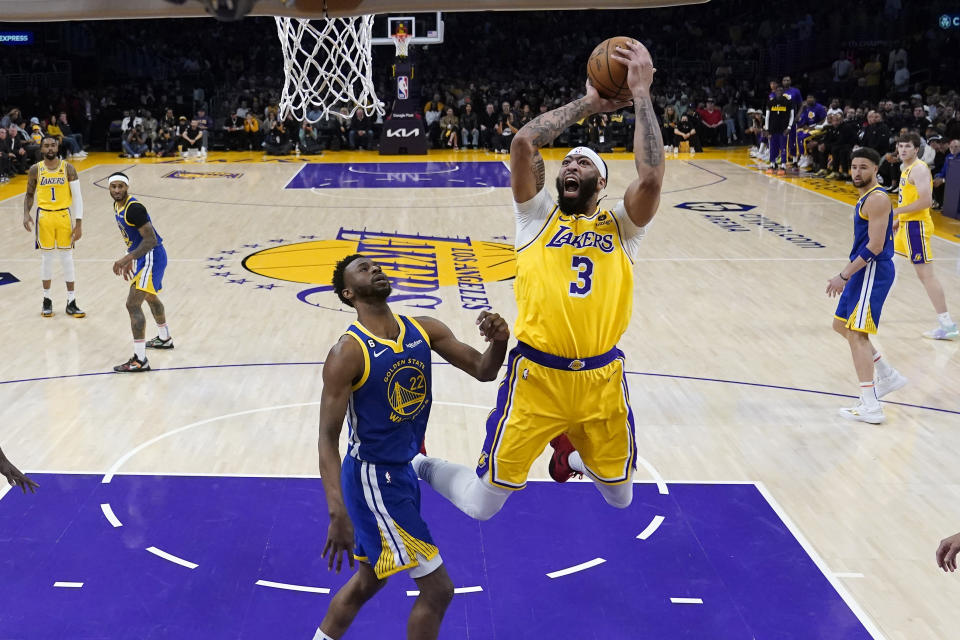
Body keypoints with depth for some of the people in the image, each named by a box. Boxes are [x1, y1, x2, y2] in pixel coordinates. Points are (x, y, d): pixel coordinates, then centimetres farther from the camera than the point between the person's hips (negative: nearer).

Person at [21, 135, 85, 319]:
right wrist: (26, 214, -8)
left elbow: (77, 197, -4)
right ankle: (47, 300, 20)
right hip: (44, 216, 1)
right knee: (46, 258, 7)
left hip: (64, 216, -1)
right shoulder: (35, 170, 0)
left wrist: (79, 223, -9)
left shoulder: (68, 168, -4)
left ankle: (71, 303, 8)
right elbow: (29, 194, 10)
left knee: (67, 258, 2)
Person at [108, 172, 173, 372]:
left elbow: (150, 240, -27)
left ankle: (140, 360, -17)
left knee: (133, 305, -17)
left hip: (151, 257, -11)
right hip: (142, 257, 11)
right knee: (150, 297, 30)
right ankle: (165, 339, 53)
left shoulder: (134, 208, -23)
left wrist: (126, 259, -32)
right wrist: (129, 261, 21)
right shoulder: (118, 206, 7)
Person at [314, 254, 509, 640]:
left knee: (368, 580, 24)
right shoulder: (348, 352, -21)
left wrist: (498, 342, -23)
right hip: (373, 478, -8)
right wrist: (337, 514, -31)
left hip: (403, 470, 8)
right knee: (438, 589, -2)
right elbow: (328, 439, -21)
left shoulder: (424, 330, -1)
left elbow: (482, 371, 1)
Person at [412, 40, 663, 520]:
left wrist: (640, 95, -9)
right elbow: (523, 144, -7)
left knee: (620, 497, 19)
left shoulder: (619, 226, 9)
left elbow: (651, 177, -12)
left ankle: (572, 454, 51)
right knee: (481, 505, 1)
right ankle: (417, 465, 33)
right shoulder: (538, 216, 8)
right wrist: (588, 103, 1)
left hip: (602, 380, 2)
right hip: (536, 376, -2)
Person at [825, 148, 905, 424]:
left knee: (856, 334, -11)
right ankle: (889, 376, 29)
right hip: (864, 270, 10)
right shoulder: (866, 197, 15)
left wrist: (844, 276, -22)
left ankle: (871, 407, -11)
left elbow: (875, 246, -22)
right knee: (842, 325, 19)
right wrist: (847, 273, 21)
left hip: (873, 271, -10)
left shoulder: (877, 199, -16)